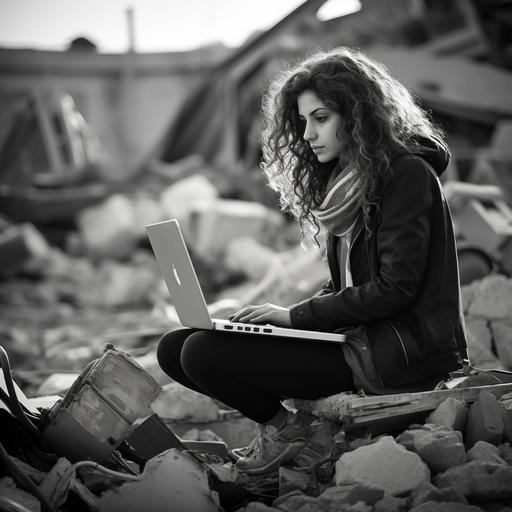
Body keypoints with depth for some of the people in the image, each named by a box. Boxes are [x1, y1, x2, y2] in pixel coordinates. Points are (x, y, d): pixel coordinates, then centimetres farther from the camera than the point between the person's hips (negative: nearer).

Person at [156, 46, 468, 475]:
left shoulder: (406, 173, -11)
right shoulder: (344, 180, 16)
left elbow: (395, 287, -18)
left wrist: (296, 316, -15)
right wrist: (282, 314, 0)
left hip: (402, 351, -9)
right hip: (355, 331, 9)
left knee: (203, 354, -20)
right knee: (174, 347, -1)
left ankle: (285, 427, 2)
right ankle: (280, 419, 0)